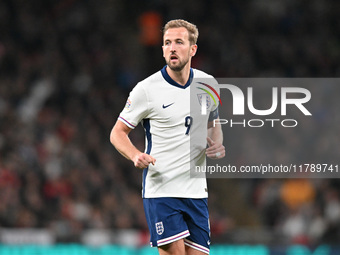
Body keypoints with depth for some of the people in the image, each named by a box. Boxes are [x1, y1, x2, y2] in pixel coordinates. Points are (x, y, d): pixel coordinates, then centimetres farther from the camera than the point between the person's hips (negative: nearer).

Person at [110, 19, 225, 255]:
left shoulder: (208, 84, 7)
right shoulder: (147, 89, -7)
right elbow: (117, 132, 0)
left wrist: (216, 144, 1)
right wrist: (136, 156, -20)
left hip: (196, 190, 5)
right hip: (160, 189, -4)